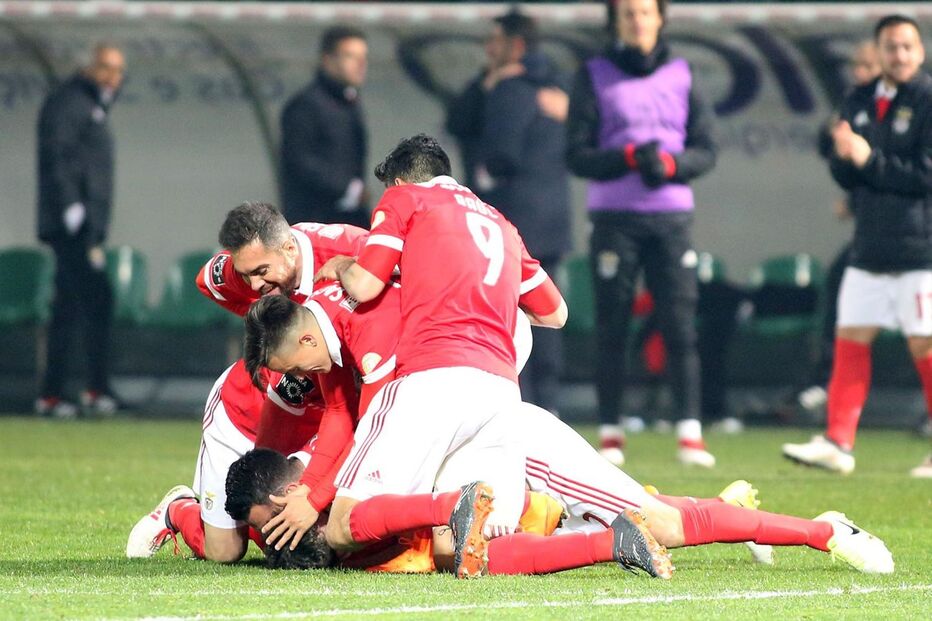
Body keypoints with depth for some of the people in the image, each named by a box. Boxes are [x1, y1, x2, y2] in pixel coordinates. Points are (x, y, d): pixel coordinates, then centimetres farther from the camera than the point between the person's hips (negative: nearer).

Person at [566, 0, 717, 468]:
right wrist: (630, 157, -16)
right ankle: (610, 433, 4)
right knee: (611, 331, -1)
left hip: (671, 216, 1)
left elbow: (705, 151, 8)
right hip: (613, 217, -1)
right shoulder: (594, 76, 5)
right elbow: (577, 156, -1)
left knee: (680, 326, -7)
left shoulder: (681, 76, 10)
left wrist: (670, 164, -13)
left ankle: (690, 433, -9)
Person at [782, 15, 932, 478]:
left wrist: (870, 160, -13)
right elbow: (844, 173, 14)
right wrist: (845, 155, -9)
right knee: (851, 340, 3)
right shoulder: (860, 102, 13)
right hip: (868, 249, 6)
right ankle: (838, 443, 5)